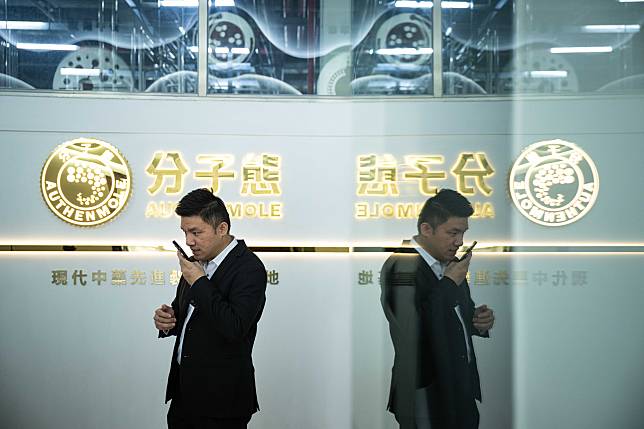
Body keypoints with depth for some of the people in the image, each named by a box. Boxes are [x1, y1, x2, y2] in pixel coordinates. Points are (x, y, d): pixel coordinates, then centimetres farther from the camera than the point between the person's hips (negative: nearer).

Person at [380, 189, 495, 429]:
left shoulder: (450, 265, 8)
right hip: (428, 398, -8)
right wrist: (450, 283, -20)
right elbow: (411, 332, -28)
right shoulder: (401, 267, -17)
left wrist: (478, 321, -1)